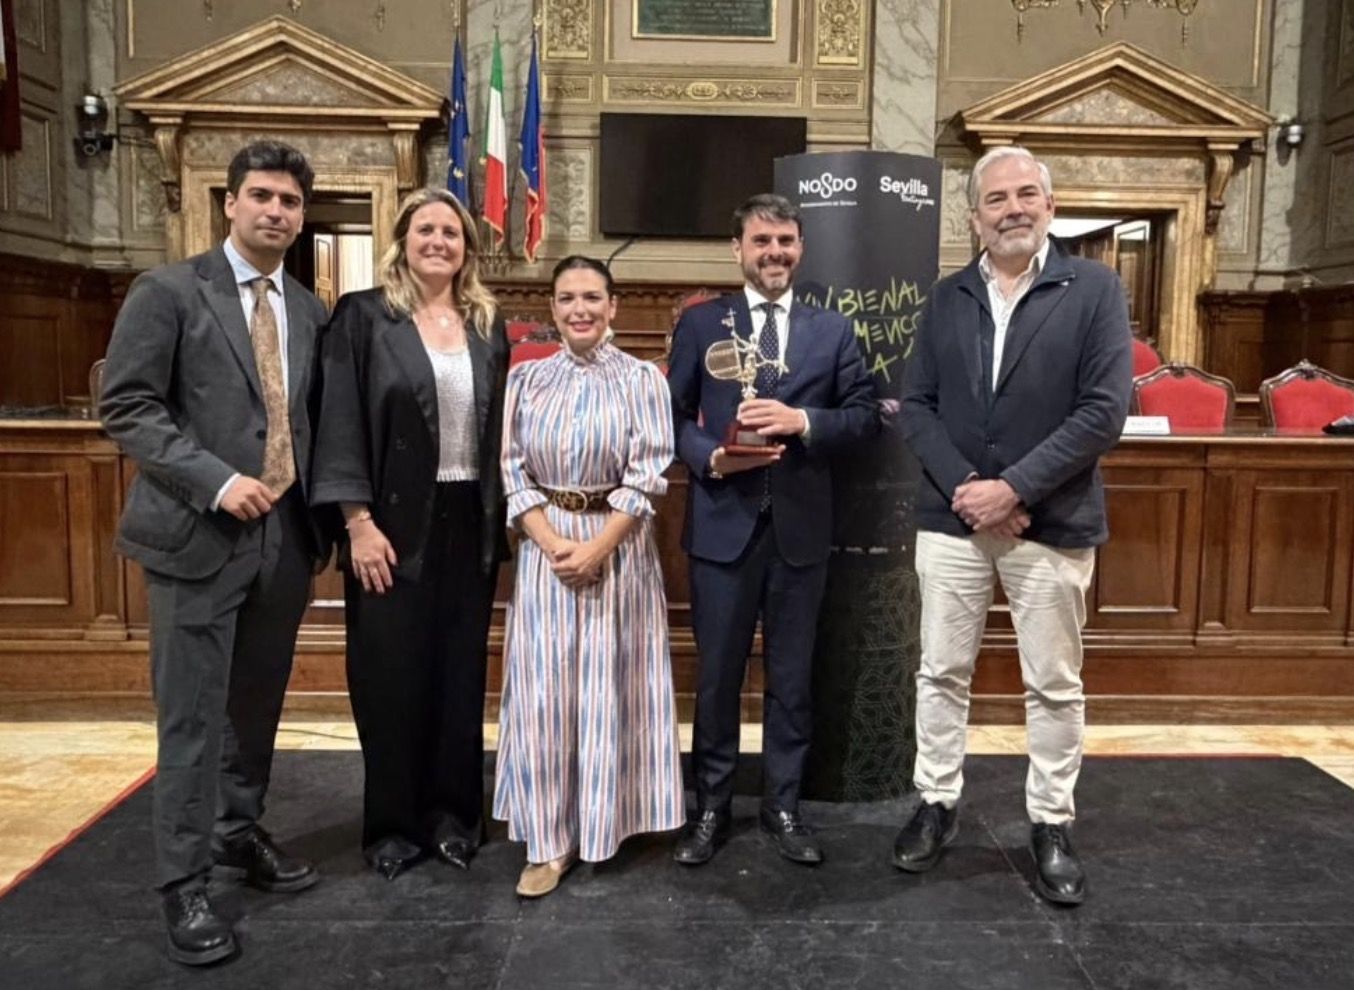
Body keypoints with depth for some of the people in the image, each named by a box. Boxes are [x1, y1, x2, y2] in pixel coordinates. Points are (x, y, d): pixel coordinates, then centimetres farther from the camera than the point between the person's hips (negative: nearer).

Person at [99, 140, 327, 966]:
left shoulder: (311, 312, 11)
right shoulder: (168, 292, -4)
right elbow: (128, 408, -9)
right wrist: (215, 480, -18)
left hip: (285, 536, 5)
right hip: (197, 534, -5)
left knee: (258, 705, 16)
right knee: (192, 717, 2)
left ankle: (240, 833, 35)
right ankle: (185, 884, 15)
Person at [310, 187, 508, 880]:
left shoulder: (488, 325, 10)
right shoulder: (363, 316, -2)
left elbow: (498, 425, 12)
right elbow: (340, 421, -7)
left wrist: (500, 521, 6)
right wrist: (358, 521, -14)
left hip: (469, 525, 4)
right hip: (393, 523, -3)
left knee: (461, 669, 10)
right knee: (391, 675, 4)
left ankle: (453, 812, 25)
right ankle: (393, 823, 20)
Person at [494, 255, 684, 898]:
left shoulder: (642, 380, -1)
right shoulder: (526, 379, 5)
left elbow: (647, 475, -6)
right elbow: (513, 472, 2)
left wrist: (597, 548, -15)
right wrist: (554, 543, -11)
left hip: (619, 547, -1)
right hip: (545, 547, 2)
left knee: (611, 687, 7)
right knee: (544, 692, 2)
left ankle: (607, 821, 24)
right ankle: (549, 842, 11)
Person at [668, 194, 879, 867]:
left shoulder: (833, 331, 7)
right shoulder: (699, 324, 4)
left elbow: (865, 413, 2)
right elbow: (674, 416, 2)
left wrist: (803, 421, -15)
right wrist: (710, 458, -16)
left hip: (801, 527, 1)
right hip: (722, 522, -1)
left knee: (791, 675, 11)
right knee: (717, 673, 9)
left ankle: (783, 805, 27)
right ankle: (712, 807, 25)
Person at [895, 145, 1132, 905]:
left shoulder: (1095, 289, -3)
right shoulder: (948, 298, 8)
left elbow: (1105, 410, -11)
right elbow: (916, 405, 4)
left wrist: (1015, 487, -17)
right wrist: (962, 487, -12)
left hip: (1053, 521, -2)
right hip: (953, 516, 3)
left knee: (1055, 685, 8)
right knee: (942, 672, 11)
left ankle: (1053, 824, 24)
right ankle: (938, 805, 27)